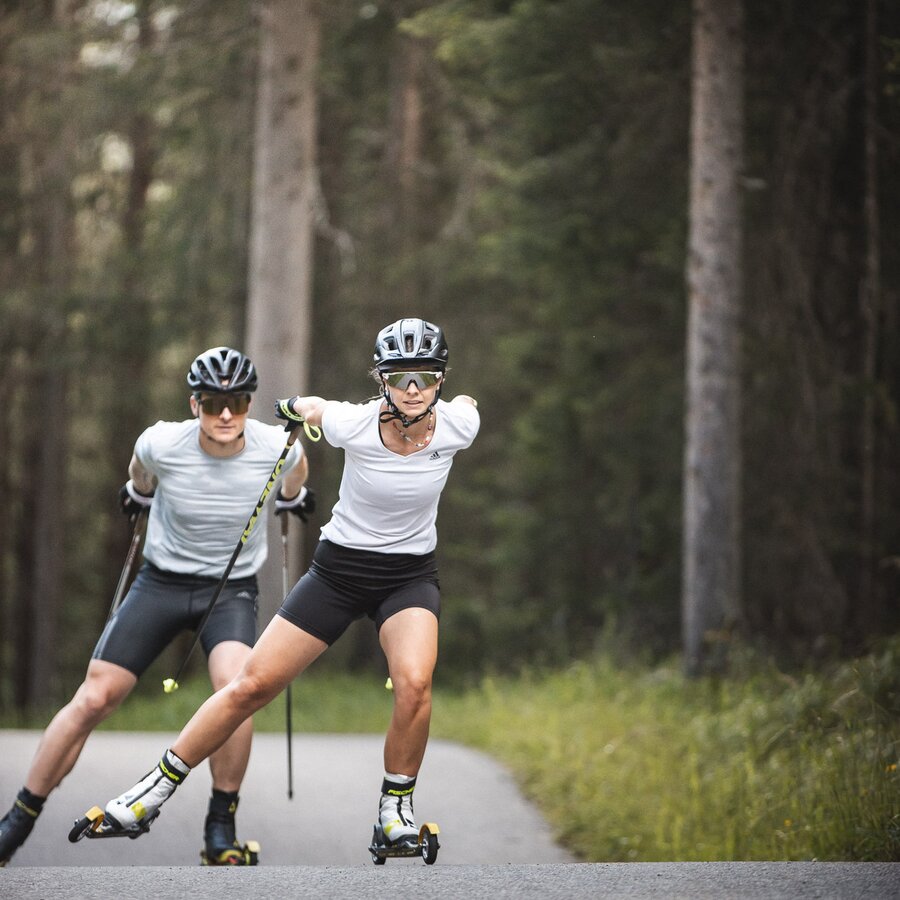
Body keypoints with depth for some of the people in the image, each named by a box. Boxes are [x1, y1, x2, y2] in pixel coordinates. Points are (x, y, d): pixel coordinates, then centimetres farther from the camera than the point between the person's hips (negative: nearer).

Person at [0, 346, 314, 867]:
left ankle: (221, 827, -14)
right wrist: (139, 492, 26)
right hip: (162, 583, 1)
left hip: (232, 588, 0)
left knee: (236, 687, -30)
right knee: (93, 700, -5)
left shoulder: (276, 447, -17)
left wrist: (292, 496, 28)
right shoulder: (163, 444, -19)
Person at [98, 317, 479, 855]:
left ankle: (397, 804, -5)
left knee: (414, 683, -29)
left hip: (411, 575, 0)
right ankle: (157, 789, 13)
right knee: (252, 687, -2)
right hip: (339, 569, 0)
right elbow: (310, 407, 3)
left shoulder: (456, 426, -17)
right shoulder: (354, 424, -21)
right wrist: (293, 407, 21)